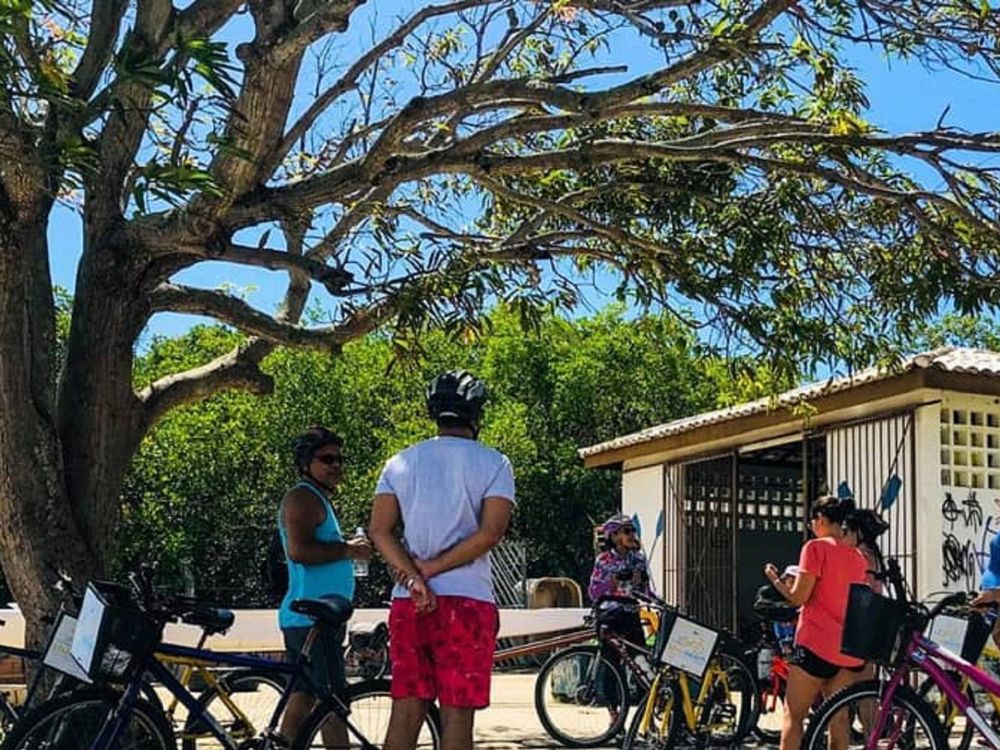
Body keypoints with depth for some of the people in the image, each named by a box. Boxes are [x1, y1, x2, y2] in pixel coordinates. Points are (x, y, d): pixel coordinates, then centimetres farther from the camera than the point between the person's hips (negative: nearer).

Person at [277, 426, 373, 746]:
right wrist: (347, 550, -15)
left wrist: (349, 548, 14)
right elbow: (299, 550, -24)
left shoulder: (319, 499, 23)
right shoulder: (302, 497, -10)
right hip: (312, 619, -10)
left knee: (303, 698, 12)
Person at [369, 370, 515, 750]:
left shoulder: (400, 463, 9)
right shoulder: (493, 463, -1)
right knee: (457, 714, 1)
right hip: (467, 603, -4)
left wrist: (415, 578, -9)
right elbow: (490, 533, -13)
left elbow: (379, 530, -2)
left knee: (405, 709, 9)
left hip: (407, 602, 4)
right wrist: (431, 568, -8)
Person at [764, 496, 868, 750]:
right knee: (839, 718, 8)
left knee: (793, 715, 1)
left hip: (817, 644, -6)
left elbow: (798, 597, -11)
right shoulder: (858, 557, 12)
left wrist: (774, 578, 6)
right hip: (850, 649, 6)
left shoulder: (816, 548, -8)